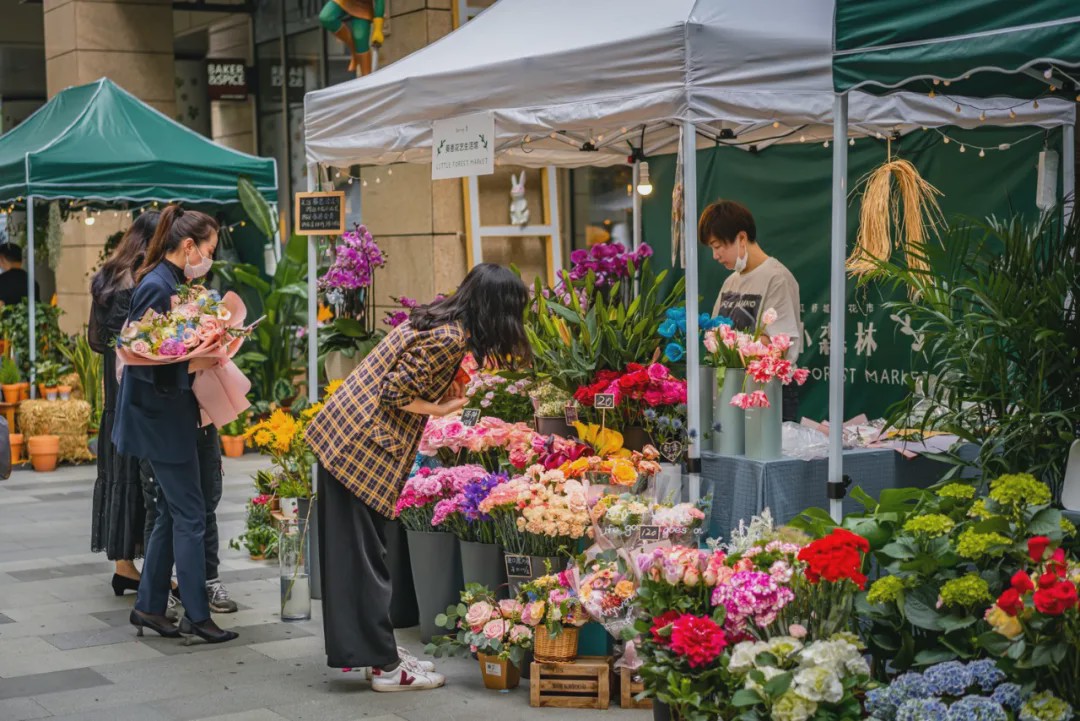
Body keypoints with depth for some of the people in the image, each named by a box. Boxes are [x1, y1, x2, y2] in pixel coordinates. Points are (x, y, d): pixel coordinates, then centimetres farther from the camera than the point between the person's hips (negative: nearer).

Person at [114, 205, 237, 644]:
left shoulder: (172, 283, 12)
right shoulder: (157, 287, -18)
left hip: (170, 415, 10)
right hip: (161, 414, -10)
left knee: (172, 513, 14)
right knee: (190, 515, -4)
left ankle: (149, 607, 21)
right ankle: (196, 616, 3)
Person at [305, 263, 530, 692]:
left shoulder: (440, 319, 9)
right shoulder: (449, 338, -19)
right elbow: (397, 391, -20)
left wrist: (447, 387, 5)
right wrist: (441, 409, -7)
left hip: (341, 435, 10)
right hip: (363, 447, -10)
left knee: (356, 553, 15)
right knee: (364, 557, -1)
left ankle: (375, 649, 25)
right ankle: (386, 666, 6)